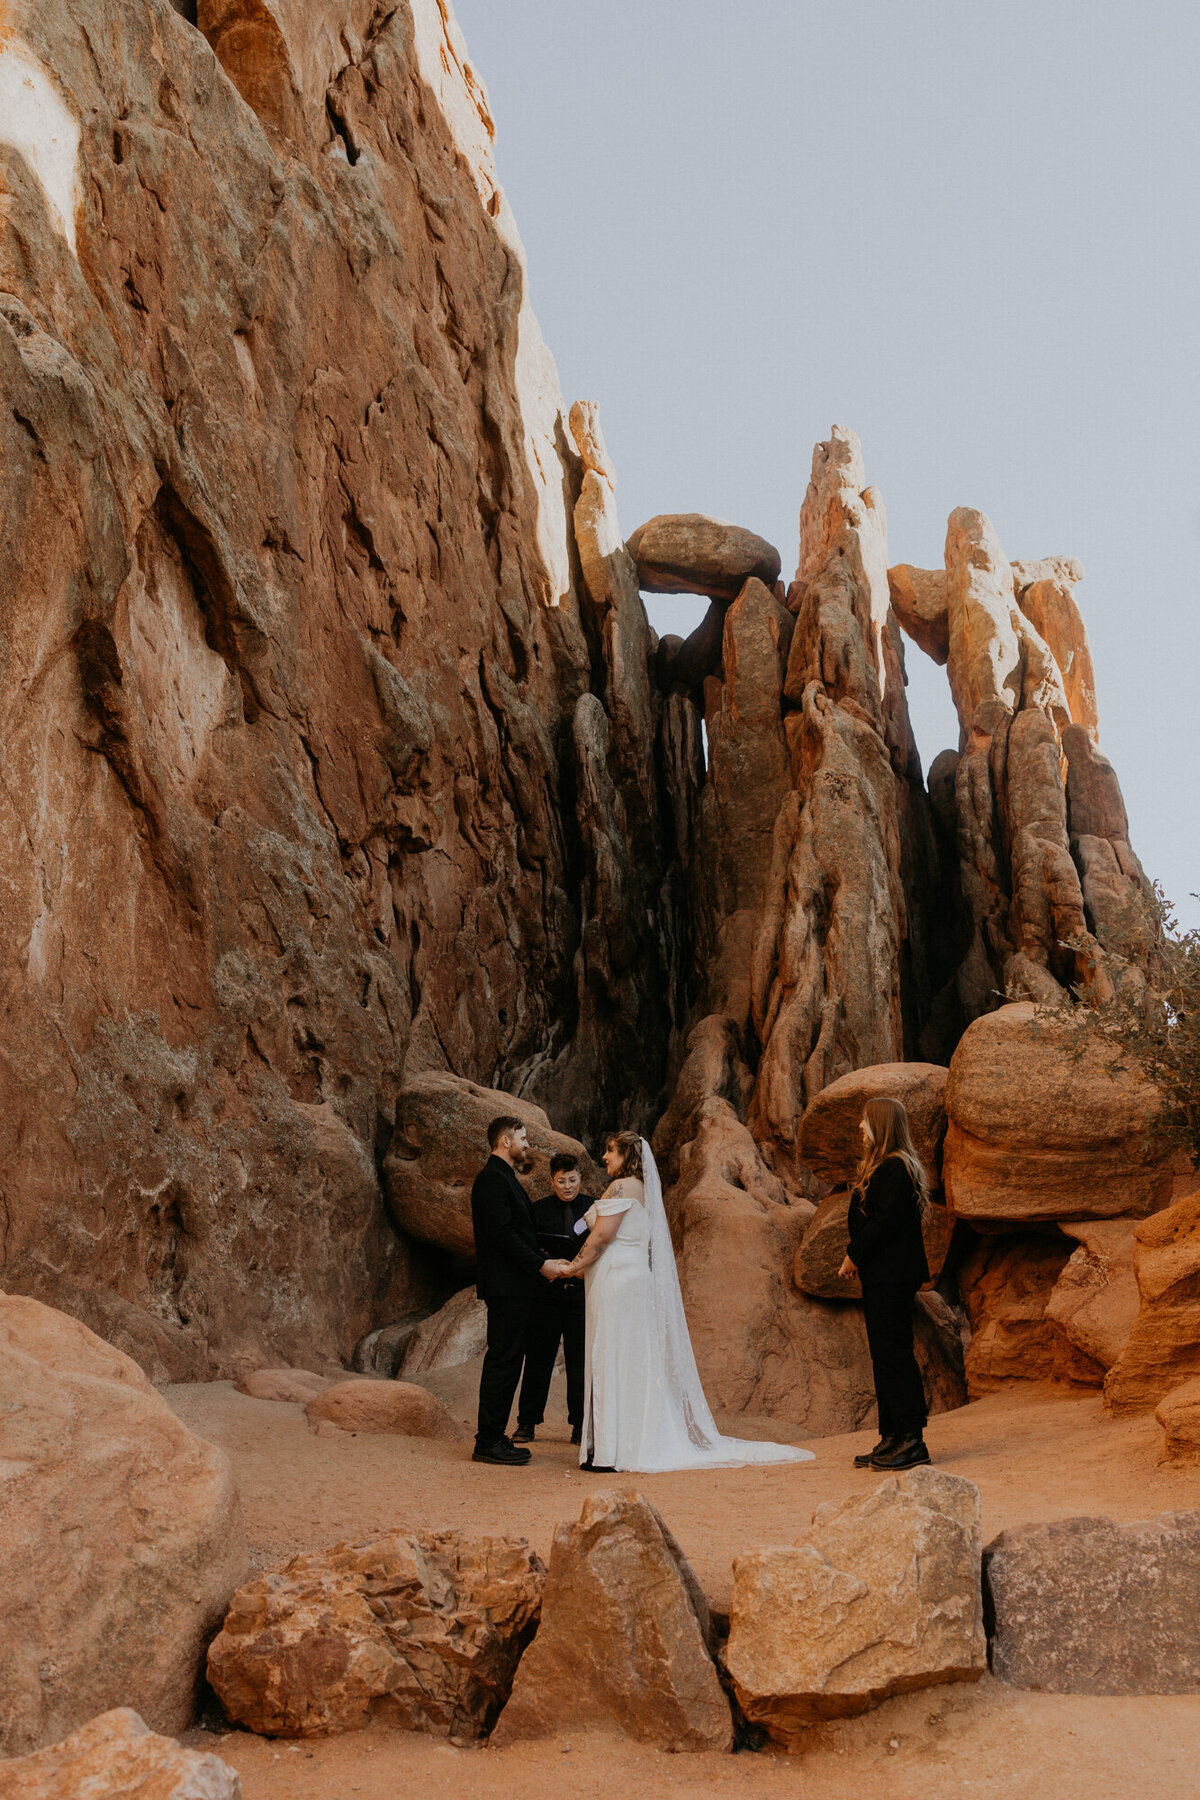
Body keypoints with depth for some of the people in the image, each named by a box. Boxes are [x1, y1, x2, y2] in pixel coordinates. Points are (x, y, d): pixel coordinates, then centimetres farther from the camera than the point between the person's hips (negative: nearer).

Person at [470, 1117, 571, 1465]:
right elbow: (502, 1234, -20)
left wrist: (541, 1257, 11)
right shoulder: (493, 1178, -13)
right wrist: (540, 1264, -16)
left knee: (507, 1359, 12)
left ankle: (493, 1436, 17)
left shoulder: (504, 1177, 20)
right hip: (505, 1286, -10)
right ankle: (488, 1442, -3)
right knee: (503, 1360, -8)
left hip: (514, 1286, 10)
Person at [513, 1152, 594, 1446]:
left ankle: (580, 1425, 15)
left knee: (581, 1363, 4)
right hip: (546, 1295, 0)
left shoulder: (596, 1208, 4)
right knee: (538, 1360, 4)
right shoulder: (538, 1210, 5)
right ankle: (527, 1423, 14)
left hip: (583, 1294, 0)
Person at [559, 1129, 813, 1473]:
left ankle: (613, 1449, -6)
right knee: (636, 1361, 10)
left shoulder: (621, 1187, -10)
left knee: (613, 1360, -7)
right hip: (636, 1279, 9)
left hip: (618, 1279, -9)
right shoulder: (643, 1189, 18)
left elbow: (602, 1235, -17)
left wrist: (575, 1265, -6)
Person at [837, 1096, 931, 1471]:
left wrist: (854, 1256, -11)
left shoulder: (895, 1168, -15)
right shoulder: (882, 1167, 17)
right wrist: (856, 1258, 7)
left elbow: (884, 1222, -20)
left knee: (894, 1354, -7)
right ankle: (892, 1438, 18)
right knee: (884, 1355, 12)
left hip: (892, 1277, -10)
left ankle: (911, 1440, -2)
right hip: (879, 1275, 10)